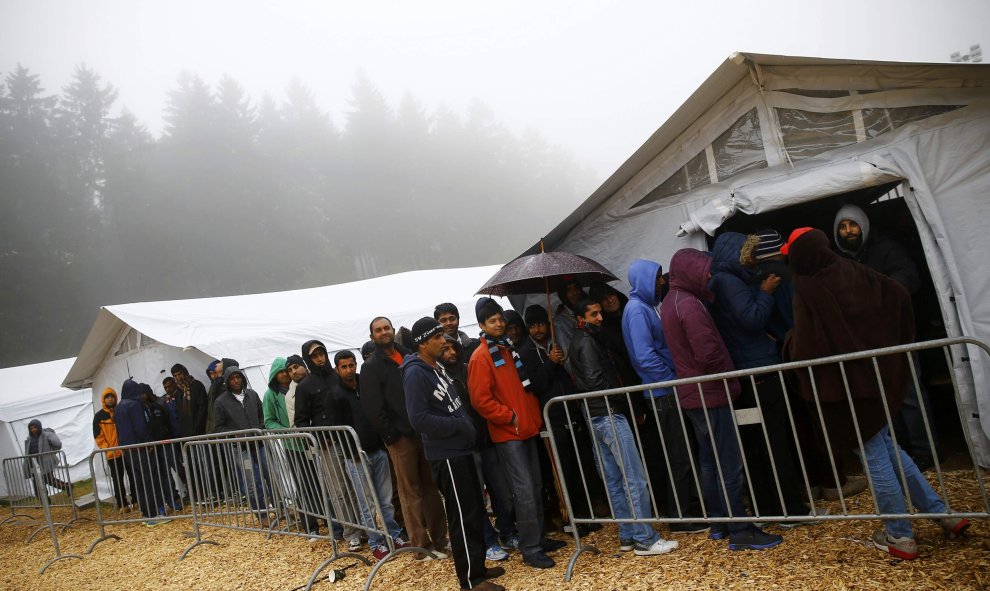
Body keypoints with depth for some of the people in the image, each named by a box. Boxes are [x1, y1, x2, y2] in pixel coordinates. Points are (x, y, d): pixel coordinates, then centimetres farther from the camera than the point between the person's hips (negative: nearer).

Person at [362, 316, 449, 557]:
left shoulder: (409, 356, 16)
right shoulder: (371, 367, 0)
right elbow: (373, 406, -7)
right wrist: (390, 435, -13)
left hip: (424, 431, 5)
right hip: (400, 436, -5)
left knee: (432, 487, 9)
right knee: (411, 492, -1)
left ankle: (439, 538, 16)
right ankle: (422, 545, 5)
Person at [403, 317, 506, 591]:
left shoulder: (438, 367, 12)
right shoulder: (415, 374, -17)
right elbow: (419, 419, -23)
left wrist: (467, 427, 6)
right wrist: (459, 425, -17)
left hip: (460, 449, 9)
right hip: (445, 455, -9)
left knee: (475, 510, 16)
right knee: (463, 516, -2)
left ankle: (477, 566, 28)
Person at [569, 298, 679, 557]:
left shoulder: (577, 341, 18)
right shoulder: (588, 341, -11)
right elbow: (596, 380, -20)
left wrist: (624, 404, 14)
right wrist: (626, 403, -8)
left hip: (595, 417, 10)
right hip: (609, 414, -10)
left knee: (614, 481, 11)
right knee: (635, 479, -7)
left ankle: (627, 536, 16)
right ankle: (645, 539, -5)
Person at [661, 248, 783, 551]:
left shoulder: (672, 301, 10)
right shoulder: (690, 305, -21)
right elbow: (709, 353, -24)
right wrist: (732, 378, -7)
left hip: (692, 394, 10)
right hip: (710, 394, -10)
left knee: (710, 460, 16)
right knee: (730, 465, -3)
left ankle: (719, 522, 26)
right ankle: (740, 531, 3)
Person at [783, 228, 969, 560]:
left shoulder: (807, 290, -20)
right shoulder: (852, 272, -1)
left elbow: (804, 349, -22)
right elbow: (900, 296, 2)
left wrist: (790, 342, 0)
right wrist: (897, 346, 10)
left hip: (843, 385, -7)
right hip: (878, 374, 7)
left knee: (875, 459, 6)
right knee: (886, 447, 23)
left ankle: (900, 537, 18)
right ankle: (944, 514, 27)